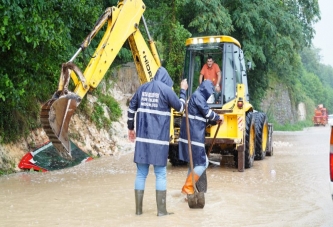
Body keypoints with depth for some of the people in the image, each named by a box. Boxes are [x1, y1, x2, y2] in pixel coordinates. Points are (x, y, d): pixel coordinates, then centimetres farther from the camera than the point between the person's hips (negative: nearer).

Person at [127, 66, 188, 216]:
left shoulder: (142, 88, 12)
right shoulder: (166, 89, -3)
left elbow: (131, 108, 14)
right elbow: (180, 107, 7)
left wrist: (131, 128, 25)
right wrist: (183, 90, 21)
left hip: (142, 137, 5)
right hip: (159, 139, -4)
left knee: (141, 174, 9)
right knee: (160, 174, 3)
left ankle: (138, 209, 13)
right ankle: (161, 210, 5)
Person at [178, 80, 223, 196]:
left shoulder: (198, 96, 20)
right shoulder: (198, 96, -11)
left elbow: (203, 116, 26)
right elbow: (207, 112, -15)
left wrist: (215, 121, 16)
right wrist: (218, 117, 1)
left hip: (193, 134, 10)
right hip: (193, 135, -10)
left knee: (195, 162, 16)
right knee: (203, 163, -7)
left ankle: (189, 187, 19)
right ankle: (188, 187, -8)